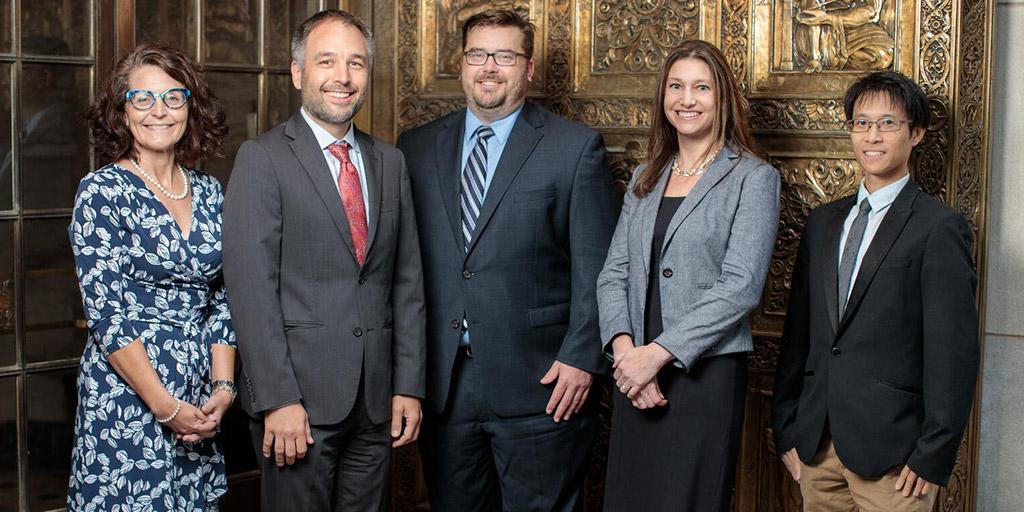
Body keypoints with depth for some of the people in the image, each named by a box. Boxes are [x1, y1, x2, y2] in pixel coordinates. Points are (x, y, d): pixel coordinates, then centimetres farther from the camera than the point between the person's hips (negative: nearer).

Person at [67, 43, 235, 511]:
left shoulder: (209, 192, 7)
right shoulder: (102, 192, -8)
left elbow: (220, 298, 10)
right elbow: (106, 312, -13)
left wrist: (223, 385, -2)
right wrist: (165, 405, -15)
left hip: (200, 400, 5)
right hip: (126, 395, -5)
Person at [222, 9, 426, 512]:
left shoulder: (389, 162, 12)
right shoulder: (262, 159, -5)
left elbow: (407, 282, 11)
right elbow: (251, 287, -11)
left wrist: (408, 385, 5)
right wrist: (278, 399, -16)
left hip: (377, 398, 5)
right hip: (298, 398, -5)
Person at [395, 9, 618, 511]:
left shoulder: (576, 147, -1)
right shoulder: (416, 147, 9)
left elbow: (595, 265, -4)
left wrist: (581, 357, -11)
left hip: (538, 383, -3)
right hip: (442, 384, 3)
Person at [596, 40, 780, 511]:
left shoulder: (752, 178, -3)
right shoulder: (646, 177, 14)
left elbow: (741, 286, -13)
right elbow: (614, 274, 9)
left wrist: (657, 353, -17)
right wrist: (624, 348, -9)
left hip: (706, 373, -5)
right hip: (635, 376, 5)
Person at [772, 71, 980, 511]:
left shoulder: (939, 227, -6)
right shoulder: (823, 222, 13)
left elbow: (954, 353, -9)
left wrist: (932, 456, -12)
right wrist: (786, 429, 9)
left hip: (890, 452, -5)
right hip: (816, 443, 5)